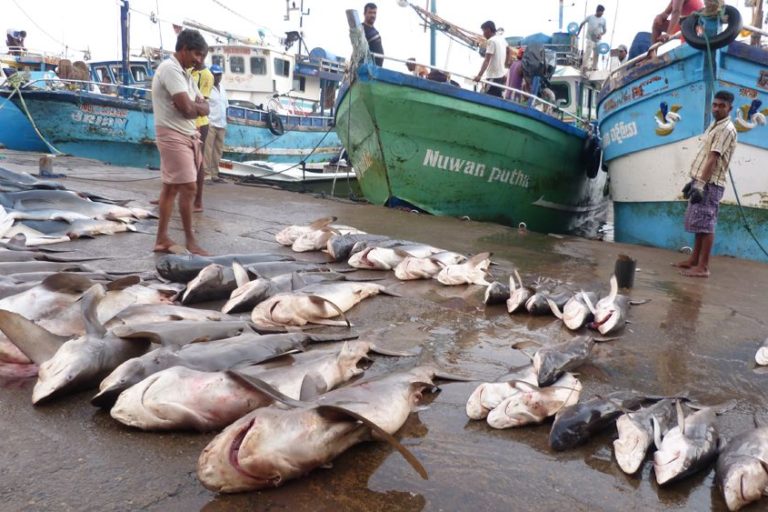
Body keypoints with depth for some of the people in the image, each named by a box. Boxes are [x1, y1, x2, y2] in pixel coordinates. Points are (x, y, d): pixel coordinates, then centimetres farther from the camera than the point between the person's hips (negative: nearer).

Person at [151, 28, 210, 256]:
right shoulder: (170, 69, -14)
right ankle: (190, 240, -1)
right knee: (188, 187, -9)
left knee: (171, 186, 10)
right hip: (173, 135, -10)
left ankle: (162, 238, 15)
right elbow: (188, 108, -23)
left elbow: (204, 108, 10)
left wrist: (193, 106, -10)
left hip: (187, 136, 10)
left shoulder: (184, 73, 17)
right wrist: (197, 106, -1)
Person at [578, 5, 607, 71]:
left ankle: (594, 67, 16)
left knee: (596, 54, 8)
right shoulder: (590, 17, -3)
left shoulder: (603, 20, 6)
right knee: (588, 52, -18)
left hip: (598, 40, 4)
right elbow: (582, 24, 6)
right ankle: (585, 66, -18)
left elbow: (605, 30, 10)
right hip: (590, 38, -4)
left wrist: (601, 34, -10)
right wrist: (578, 32, 5)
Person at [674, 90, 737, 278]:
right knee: (698, 223, 14)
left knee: (705, 224, -9)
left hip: (710, 184, -10)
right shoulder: (714, 126, 19)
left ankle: (703, 267, -7)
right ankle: (694, 260, 22)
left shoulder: (726, 129, -12)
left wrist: (701, 184, -25)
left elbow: (713, 159, -20)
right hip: (702, 181, 10)